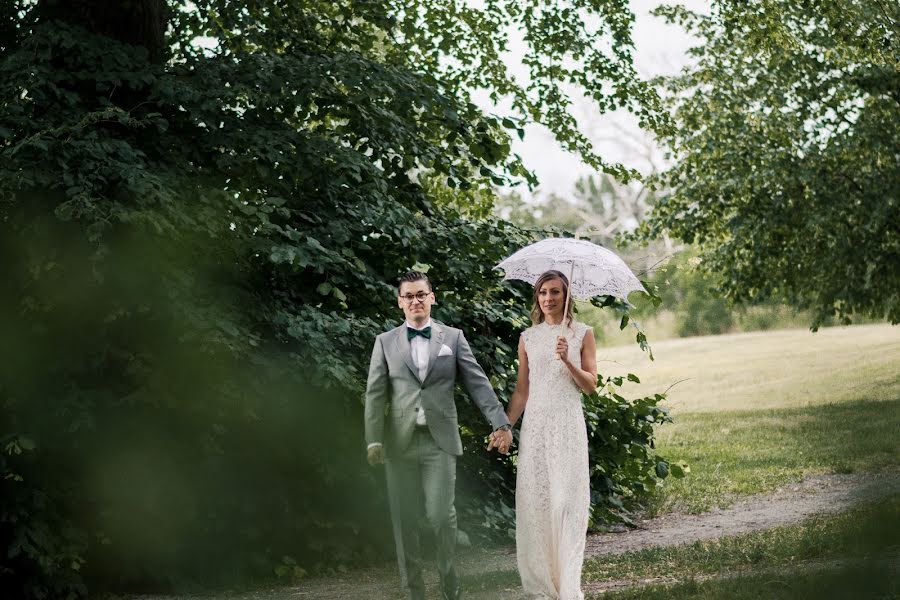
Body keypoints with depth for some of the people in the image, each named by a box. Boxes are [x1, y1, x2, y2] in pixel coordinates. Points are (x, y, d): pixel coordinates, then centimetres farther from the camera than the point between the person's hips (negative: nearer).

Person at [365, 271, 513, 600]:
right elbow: (375, 394, 3)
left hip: (439, 441, -1)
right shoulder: (385, 342, 9)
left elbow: (478, 383, 4)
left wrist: (500, 422, -8)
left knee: (441, 515, -8)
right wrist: (373, 440, -8)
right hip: (400, 443, 1)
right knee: (404, 521, 3)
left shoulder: (453, 337, 8)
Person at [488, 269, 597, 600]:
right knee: (533, 499, -2)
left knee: (567, 499, -7)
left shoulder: (582, 334, 5)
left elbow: (591, 384, 1)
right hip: (535, 423, 2)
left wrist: (567, 360, -14)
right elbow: (522, 390, 12)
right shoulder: (528, 338, 10)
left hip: (567, 423, -2)